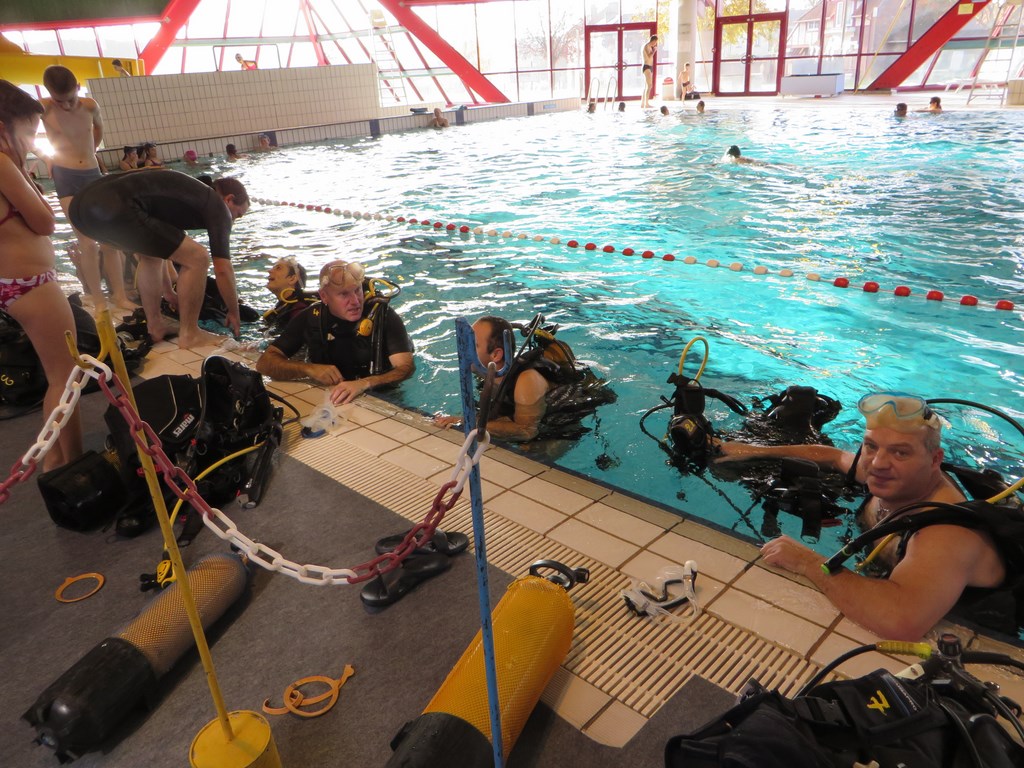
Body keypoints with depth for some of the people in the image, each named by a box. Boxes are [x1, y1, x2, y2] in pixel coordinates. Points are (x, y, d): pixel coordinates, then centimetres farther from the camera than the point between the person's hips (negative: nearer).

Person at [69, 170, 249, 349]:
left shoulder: (187, 190, 34)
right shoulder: (217, 206, 10)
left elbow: (159, 243, 44)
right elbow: (222, 270, 8)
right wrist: (234, 313, 21)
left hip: (81, 202, 10)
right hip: (114, 208, -10)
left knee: (151, 253, 31)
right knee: (197, 258, 0)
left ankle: (156, 328, 31)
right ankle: (189, 334, 11)